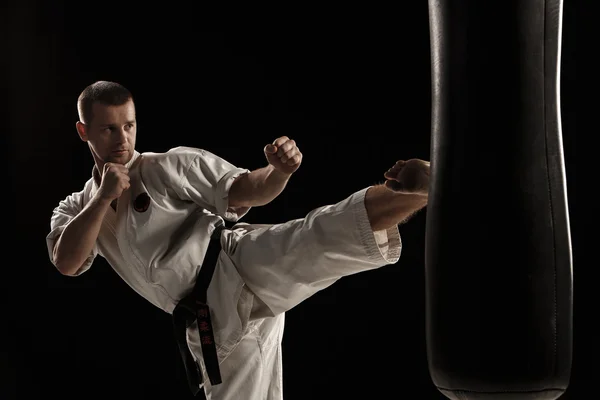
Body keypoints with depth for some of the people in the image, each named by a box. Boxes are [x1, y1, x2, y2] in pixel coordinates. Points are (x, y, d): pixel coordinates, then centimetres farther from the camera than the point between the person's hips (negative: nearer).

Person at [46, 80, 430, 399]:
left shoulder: (172, 167, 5)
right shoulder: (77, 209, 17)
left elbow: (250, 192, -4)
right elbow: (66, 262, -3)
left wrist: (280, 171, -27)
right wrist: (104, 198, -10)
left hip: (242, 273, -4)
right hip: (215, 325, 4)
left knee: (316, 240, -33)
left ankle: (414, 193, -50)